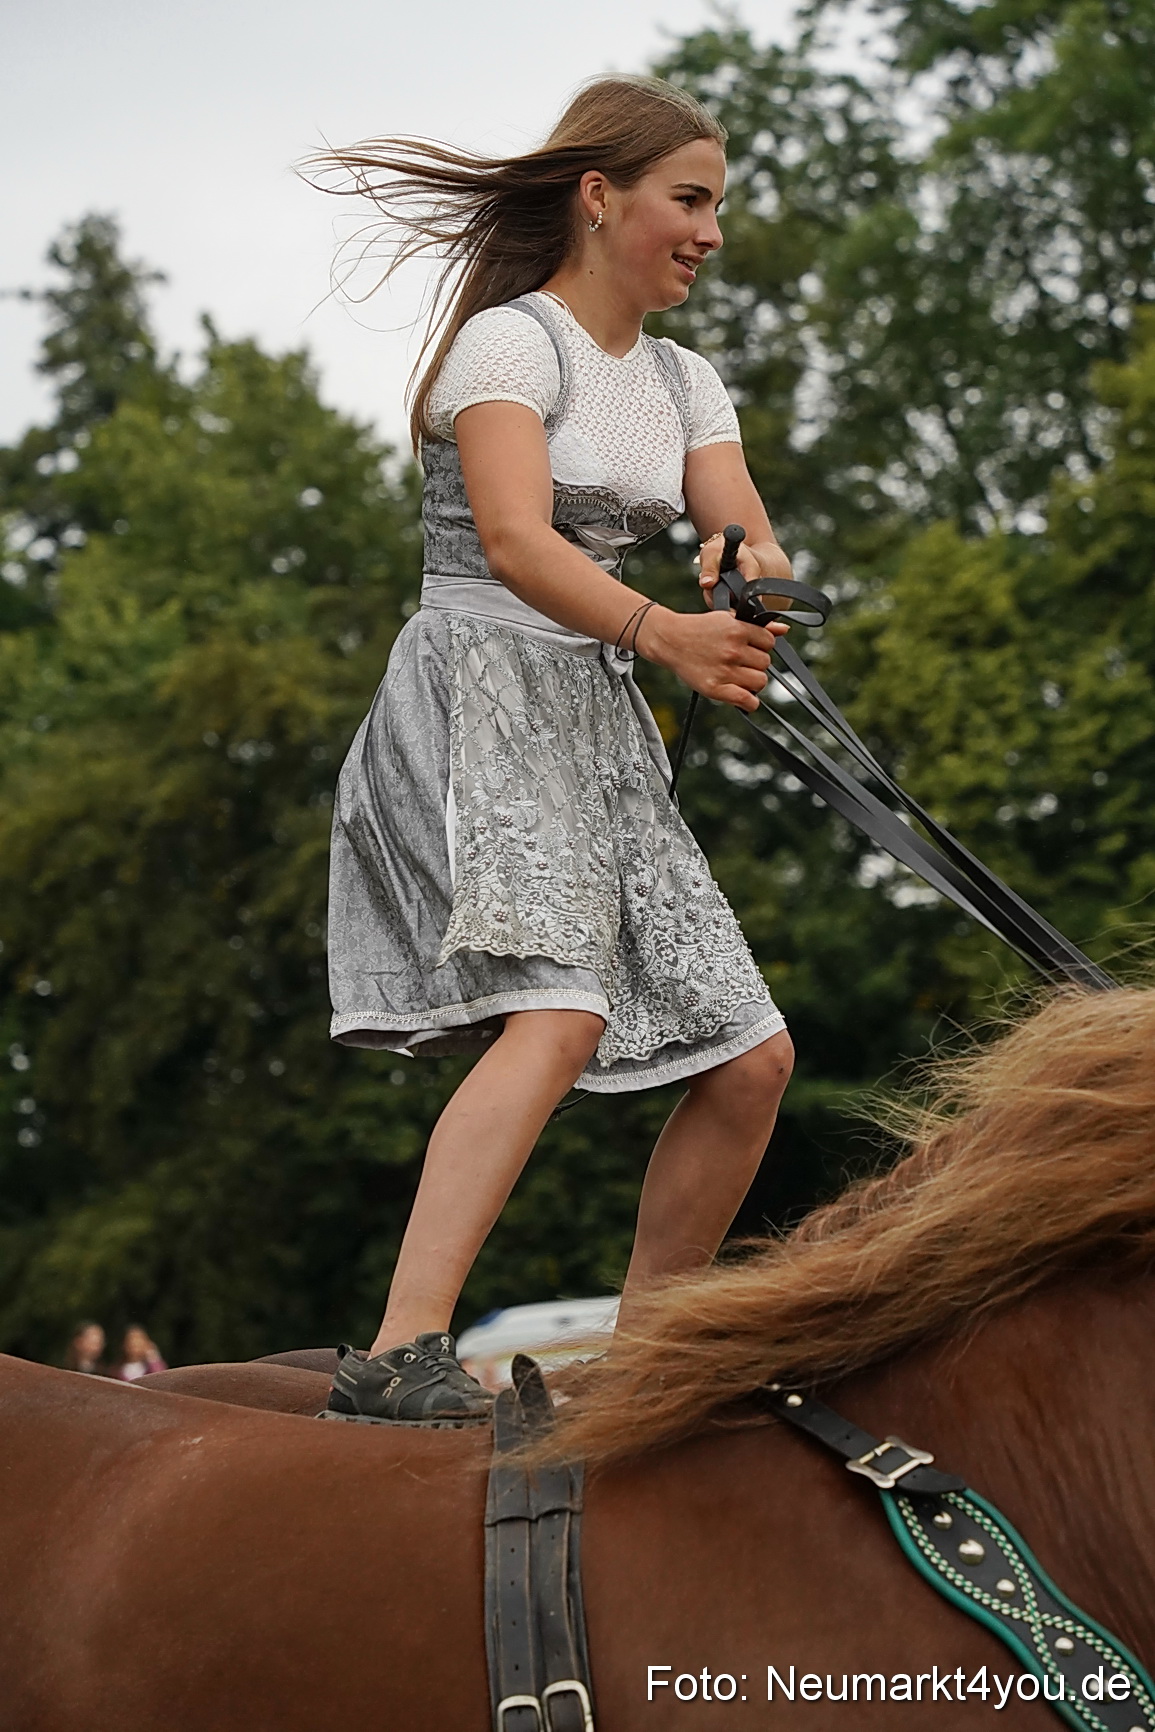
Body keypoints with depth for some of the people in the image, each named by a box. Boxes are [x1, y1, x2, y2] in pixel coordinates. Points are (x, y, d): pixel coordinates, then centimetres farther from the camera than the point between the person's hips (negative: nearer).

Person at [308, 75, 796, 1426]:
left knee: (749, 1061, 4)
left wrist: (750, 565, -22)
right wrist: (666, 633, -38)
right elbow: (516, 540, -21)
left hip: (602, 730, 8)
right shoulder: (509, 342, -6)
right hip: (481, 699, -8)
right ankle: (400, 1360, -39)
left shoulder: (684, 385, 19)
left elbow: (745, 530, 4)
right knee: (559, 1013, -30)